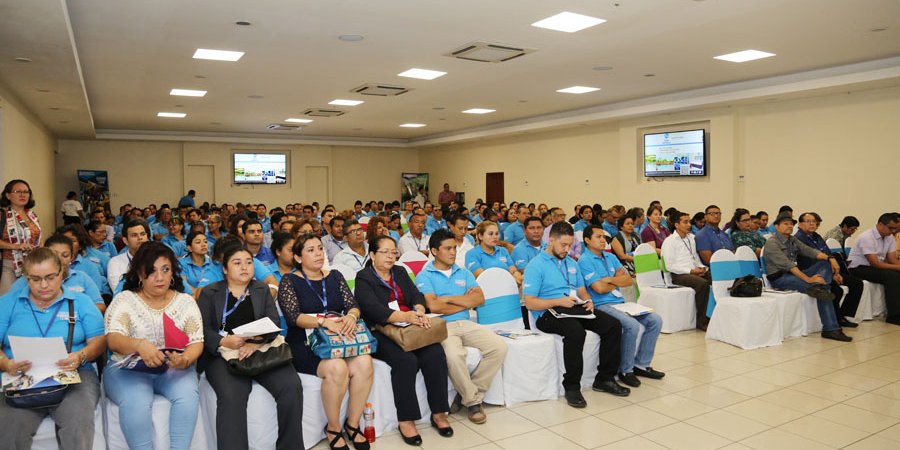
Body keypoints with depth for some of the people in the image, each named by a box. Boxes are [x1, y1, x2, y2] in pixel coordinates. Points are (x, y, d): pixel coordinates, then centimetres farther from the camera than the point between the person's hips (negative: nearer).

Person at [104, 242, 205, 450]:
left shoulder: (186, 301, 6)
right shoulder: (124, 300, 2)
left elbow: (196, 341, 0)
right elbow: (113, 340, -12)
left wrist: (185, 360, -24)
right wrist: (139, 345, -35)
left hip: (173, 369, 1)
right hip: (129, 368, -1)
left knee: (188, 395, -29)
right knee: (135, 402, -32)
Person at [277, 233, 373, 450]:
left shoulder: (335, 276, 14)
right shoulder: (289, 281, 2)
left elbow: (353, 305, 5)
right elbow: (294, 316, -13)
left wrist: (351, 316, -20)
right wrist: (324, 322, -29)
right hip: (305, 345, -4)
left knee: (364, 362, -26)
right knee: (336, 368, -33)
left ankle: (352, 424, -7)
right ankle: (333, 428, -9)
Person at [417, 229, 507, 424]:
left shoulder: (464, 273, 19)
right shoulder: (424, 276, 4)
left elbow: (479, 299, 4)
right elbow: (433, 306, -11)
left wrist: (448, 299, -5)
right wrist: (465, 302, 0)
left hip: (466, 324, 5)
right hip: (441, 326, -5)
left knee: (499, 347, -17)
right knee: (454, 355, -36)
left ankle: (468, 393, -2)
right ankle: (473, 400, -8)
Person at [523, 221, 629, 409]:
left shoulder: (571, 263, 20)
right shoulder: (536, 265, -3)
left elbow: (582, 290, 23)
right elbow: (529, 302, -10)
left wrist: (587, 301, -1)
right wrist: (559, 301, -20)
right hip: (547, 314, -7)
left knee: (613, 325, -12)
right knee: (576, 330, -37)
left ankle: (605, 379, 1)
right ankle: (572, 387, -22)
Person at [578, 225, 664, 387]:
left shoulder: (611, 257, 18)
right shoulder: (584, 261, -7)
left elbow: (628, 280, 9)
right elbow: (599, 288, -16)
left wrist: (610, 279, -8)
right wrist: (618, 280, 3)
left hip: (620, 302, 8)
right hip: (601, 305, -8)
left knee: (655, 320, -5)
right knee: (632, 325, -29)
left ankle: (641, 364, 6)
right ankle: (625, 371, -10)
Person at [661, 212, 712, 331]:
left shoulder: (691, 238, 20)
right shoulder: (669, 241, -2)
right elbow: (670, 266, -9)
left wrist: (701, 267, 4)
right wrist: (690, 271, -15)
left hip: (695, 272, 7)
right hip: (679, 275, -7)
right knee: (702, 283, -33)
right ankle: (701, 321, -23)